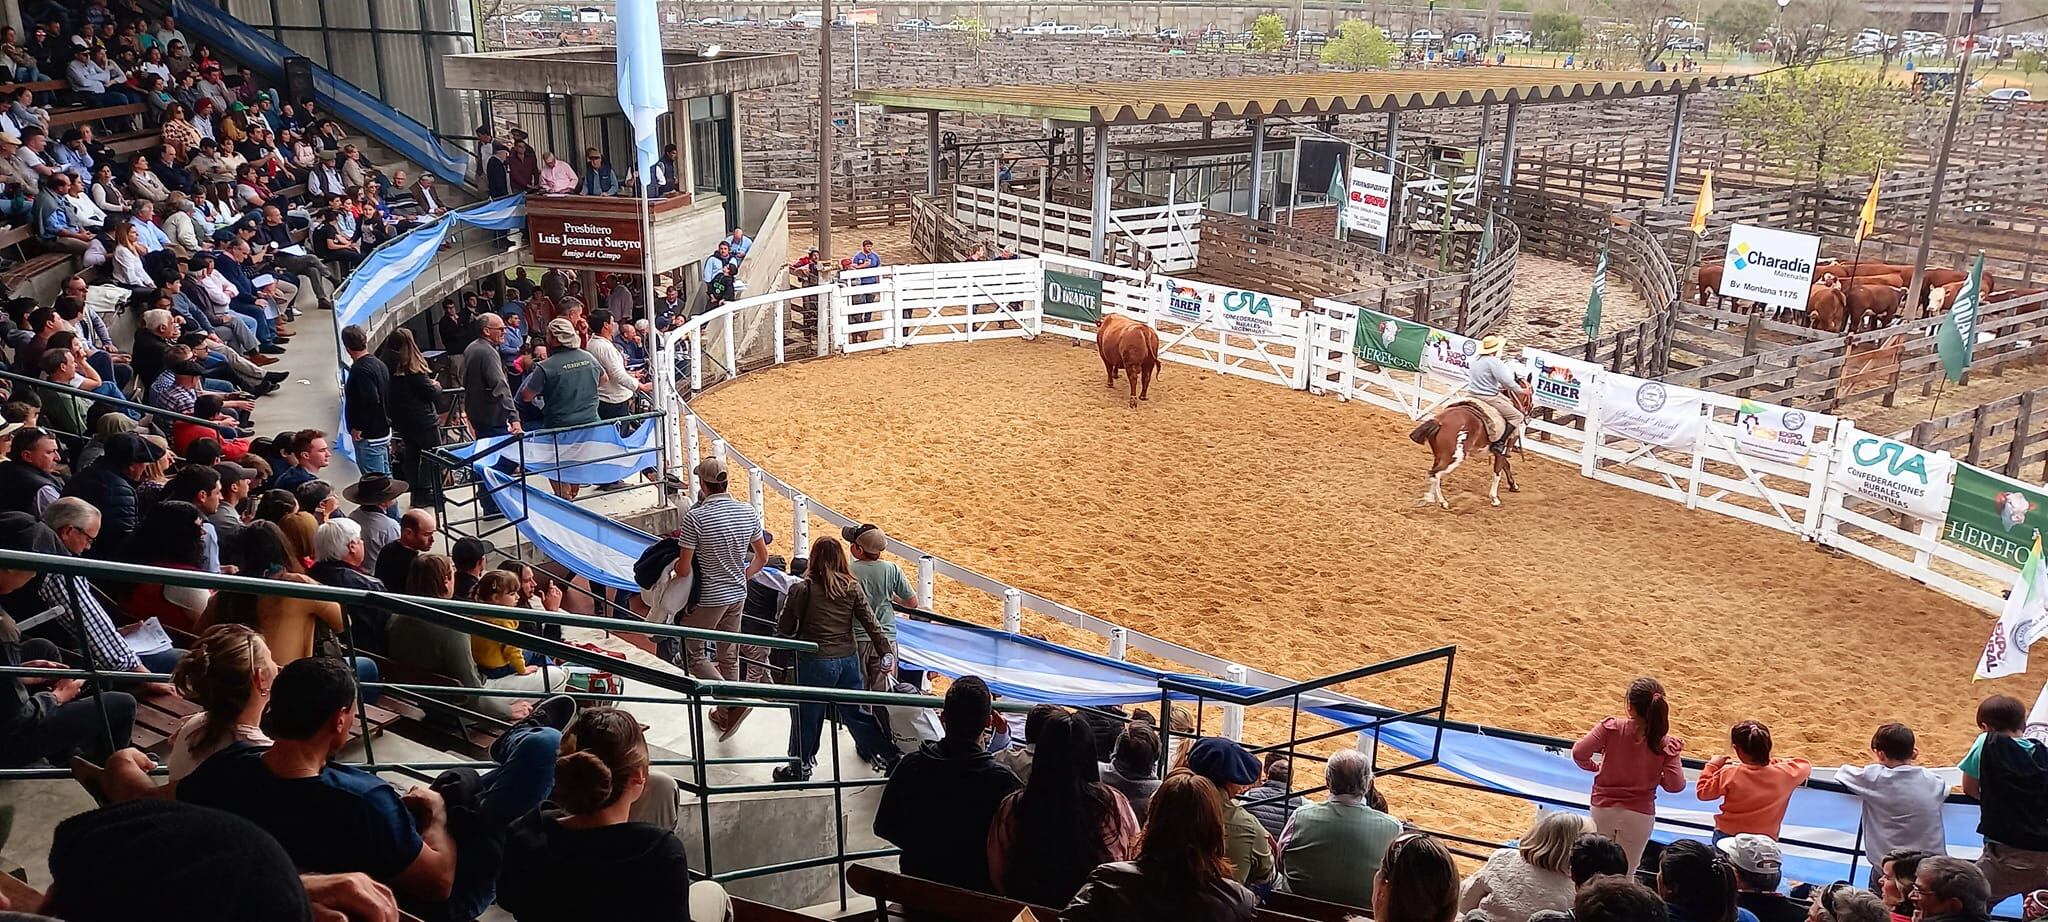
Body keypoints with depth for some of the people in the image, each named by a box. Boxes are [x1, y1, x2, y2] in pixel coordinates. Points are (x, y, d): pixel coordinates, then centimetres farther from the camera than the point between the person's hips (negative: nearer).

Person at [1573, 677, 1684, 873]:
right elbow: (1676, 784, -15)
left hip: (1603, 807, 0)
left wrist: (1593, 766, 2)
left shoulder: (1611, 728, -14)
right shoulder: (1666, 745, -12)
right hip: (1639, 814, 0)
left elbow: (1579, 752, -18)